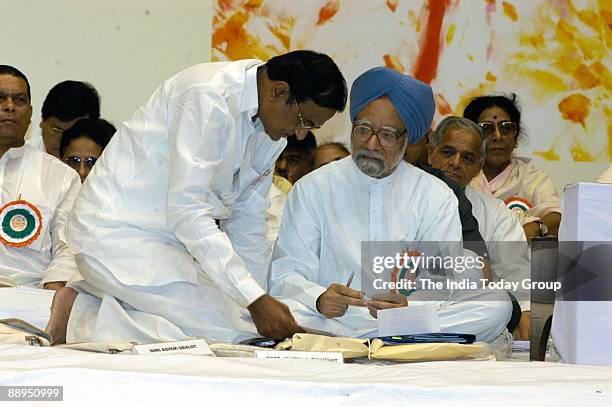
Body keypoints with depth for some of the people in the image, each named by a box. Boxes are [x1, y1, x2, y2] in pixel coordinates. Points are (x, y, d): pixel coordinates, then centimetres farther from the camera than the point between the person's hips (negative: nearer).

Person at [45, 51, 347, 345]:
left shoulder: (270, 130, 6)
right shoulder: (209, 98, -22)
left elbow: (247, 219, 14)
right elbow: (186, 211, -26)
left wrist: (260, 299, 5)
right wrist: (255, 300, -28)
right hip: (118, 234, -10)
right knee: (232, 330, -20)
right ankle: (84, 321, -11)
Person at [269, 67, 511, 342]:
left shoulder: (436, 197, 10)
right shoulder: (312, 189, 8)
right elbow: (285, 275, -1)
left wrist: (408, 308, -26)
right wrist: (320, 299, -25)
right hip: (328, 317, -1)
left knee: (496, 304, -23)